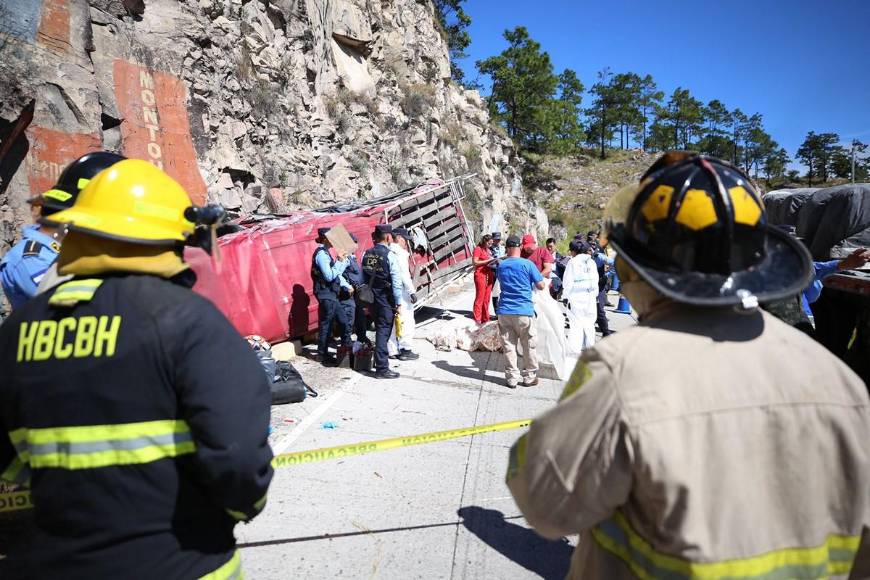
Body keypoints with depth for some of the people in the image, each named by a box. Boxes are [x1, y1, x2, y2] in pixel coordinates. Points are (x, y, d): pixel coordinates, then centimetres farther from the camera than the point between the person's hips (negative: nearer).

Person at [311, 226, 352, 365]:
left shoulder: (325, 253, 15)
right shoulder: (321, 254, -16)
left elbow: (336, 273, 19)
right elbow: (329, 276, -23)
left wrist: (347, 285, 12)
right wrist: (340, 262, -18)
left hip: (332, 294, 10)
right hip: (326, 295, -10)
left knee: (345, 323, 13)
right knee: (326, 325, 0)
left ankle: (346, 350, 23)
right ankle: (323, 355, 10)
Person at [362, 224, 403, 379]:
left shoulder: (366, 254, 5)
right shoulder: (390, 256, -14)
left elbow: (363, 278, 8)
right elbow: (396, 282, -15)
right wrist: (398, 303, -8)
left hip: (371, 298, 6)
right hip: (386, 299, -6)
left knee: (380, 330, 22)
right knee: (383, 332, 0)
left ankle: (380, 360, 35)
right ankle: (382, 369, 4)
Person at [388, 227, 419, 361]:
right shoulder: (400, 253, -12)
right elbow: (404, 275, -18)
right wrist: (412, 291, -15)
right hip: (401, 292, -8)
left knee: (393, 321, 12)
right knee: (406, 321, -1)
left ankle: (392, 350, 18)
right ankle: (405, 350, 3)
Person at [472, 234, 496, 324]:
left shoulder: (488, 250, 19)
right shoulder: (478, 249, -4)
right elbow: (475, 262, -11)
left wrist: (493, 261, 9)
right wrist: (488, 261, -12)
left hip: (489, 275, 7)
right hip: (480, 275, -7)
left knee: (487, 298, 7)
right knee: (480, 297, -6)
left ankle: (485, 319, 12)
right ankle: (477, 319, -2)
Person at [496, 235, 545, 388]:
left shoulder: (501, 266, 7)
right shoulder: (527, 264, -6)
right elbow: (541, 286, -3)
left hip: (504, 311, 4)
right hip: (524, 311, -3)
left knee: (509, 346, 8)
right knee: (528, 346, 10)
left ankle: (512, 378, 12)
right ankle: (529, 377, 18)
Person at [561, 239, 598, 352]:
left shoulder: (572, 262, -8)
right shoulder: (591, 262, 8)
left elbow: (568, 281, -8)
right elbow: (595, 280, 11)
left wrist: (566, 296, -2)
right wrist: (595, 295, 19)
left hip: (576, 297, -5)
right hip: (590, 296, 5)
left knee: (576, 323, -6)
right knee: (589, 322, 13)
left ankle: (574, 349, -9)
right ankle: (589, 346, 24)